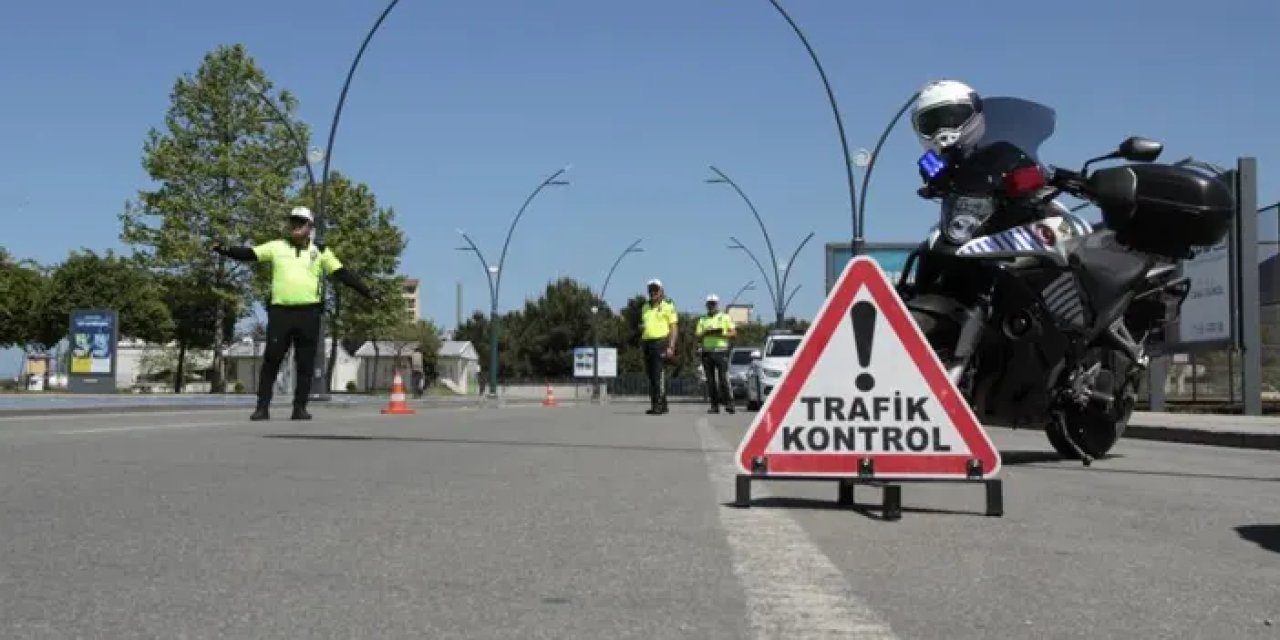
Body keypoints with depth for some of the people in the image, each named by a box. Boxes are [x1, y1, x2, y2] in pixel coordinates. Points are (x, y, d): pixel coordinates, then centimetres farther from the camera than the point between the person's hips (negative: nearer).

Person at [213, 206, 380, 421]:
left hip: (309, 313, 0)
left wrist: (367, 293, 1)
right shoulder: (277, 247, 10)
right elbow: (249, 254, 4)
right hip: (280, 312, 0)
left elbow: (343, 274, 6)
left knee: (305, 364, 4)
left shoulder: (320, 251, 9)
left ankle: (300, 408, 11)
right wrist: (225, 249, -13)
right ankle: (262, 407, 3)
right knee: (271, 361, -1)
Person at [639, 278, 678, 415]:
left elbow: (674, 328, -4)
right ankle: (656, 404, 12)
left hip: (661, 342, -7)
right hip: (647, 342, 7)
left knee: (659, 375, -14)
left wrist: (671, 347, -13)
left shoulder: (667, 306, 1)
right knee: (651, 375, 6)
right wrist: (641, 327, 7)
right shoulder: (645, 307, 20)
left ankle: (659, 405, -15)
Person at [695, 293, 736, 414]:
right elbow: (697, 334, 8)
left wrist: (722, 333, -14)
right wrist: (707, 332, -12)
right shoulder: (703, 320, 17)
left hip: (721, 351, -3)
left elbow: (733, 332, 4)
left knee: (723, 378, -12)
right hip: (707, 351, 3)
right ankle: (714, 405, 3)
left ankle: (729, 403, -11)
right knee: (710, 380, 1)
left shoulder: (725, 317, 9)